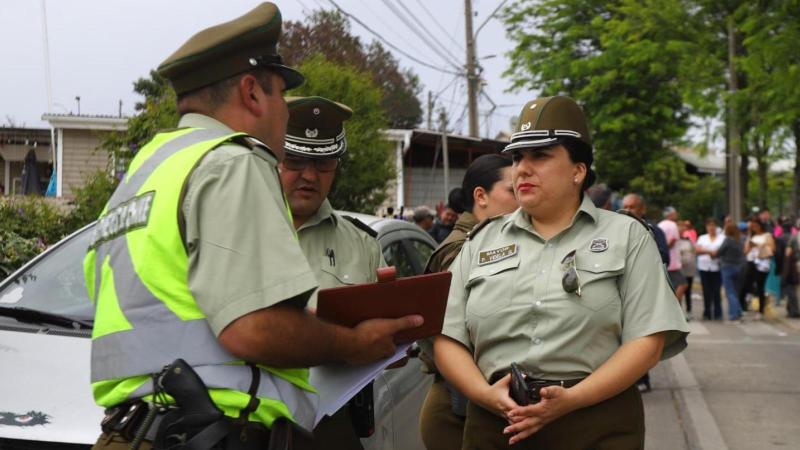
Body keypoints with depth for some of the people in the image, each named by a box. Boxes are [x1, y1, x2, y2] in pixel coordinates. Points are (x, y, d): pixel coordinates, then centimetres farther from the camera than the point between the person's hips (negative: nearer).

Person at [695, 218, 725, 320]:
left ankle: (718, 314, -1)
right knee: (706, 292, 0)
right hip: (704, 267, 2)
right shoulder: (702, 238, 17)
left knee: (717, 291, -6)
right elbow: (697, 250, 3)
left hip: (717, 267, -2)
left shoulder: (722, 238, 10)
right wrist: (709, 252, -14)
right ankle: (707, 313, 5)